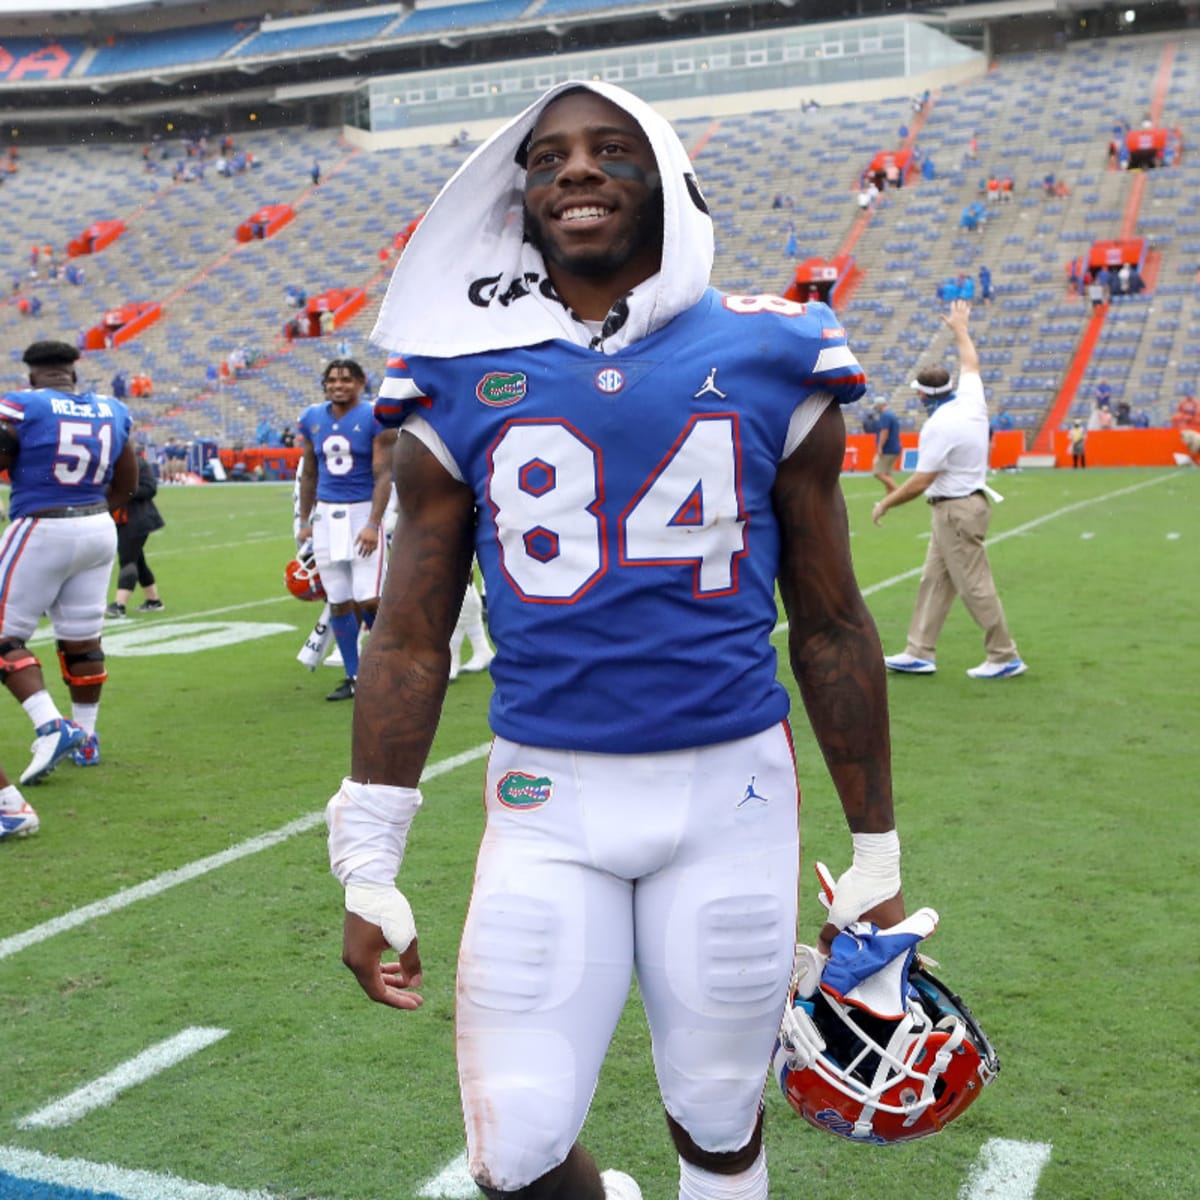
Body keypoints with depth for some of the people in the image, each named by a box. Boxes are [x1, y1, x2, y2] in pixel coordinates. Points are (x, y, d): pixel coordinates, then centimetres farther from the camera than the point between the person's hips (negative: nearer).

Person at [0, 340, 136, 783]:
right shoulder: (112, 412, 6)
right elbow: (126, 485, 16)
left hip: (41, 530, -5)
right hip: (99, 530, 6)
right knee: (83, 638, 15)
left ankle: (50, 728, -10)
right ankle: (85, 738, 24)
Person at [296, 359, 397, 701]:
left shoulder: (375, 418, -7)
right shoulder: (311, 419, 8)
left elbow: (383, 475, -10)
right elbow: (309, 474, 16)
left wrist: (373, 524, -18)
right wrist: (304, 522, 15)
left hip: (363, 511, -4)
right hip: (326, 514, 5)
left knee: (368, 599, -12)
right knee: (339, 601, 6)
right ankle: (354, 676, 16)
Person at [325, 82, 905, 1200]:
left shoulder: (770, 367, 1)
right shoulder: (463, 387, 2)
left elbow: (829, 627, 7)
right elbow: (411, 641, 5)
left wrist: (875, 848, 9)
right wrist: (367, 866, 2)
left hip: (729, 790, 0)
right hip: (547, 799, 1)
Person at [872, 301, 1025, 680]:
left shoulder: (938, 426, -19)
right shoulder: (972, 400, 3)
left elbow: (920, 482, -19)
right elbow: (970, 363, 24)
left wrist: (884, 504, -7)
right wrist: (960, 329, 38)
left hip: (956, 510, -10)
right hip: (970, 501, 10)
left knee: (974, 586, -4)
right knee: (934, 580, 12)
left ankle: (1004, 657, 2)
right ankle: (920, 653, 14)